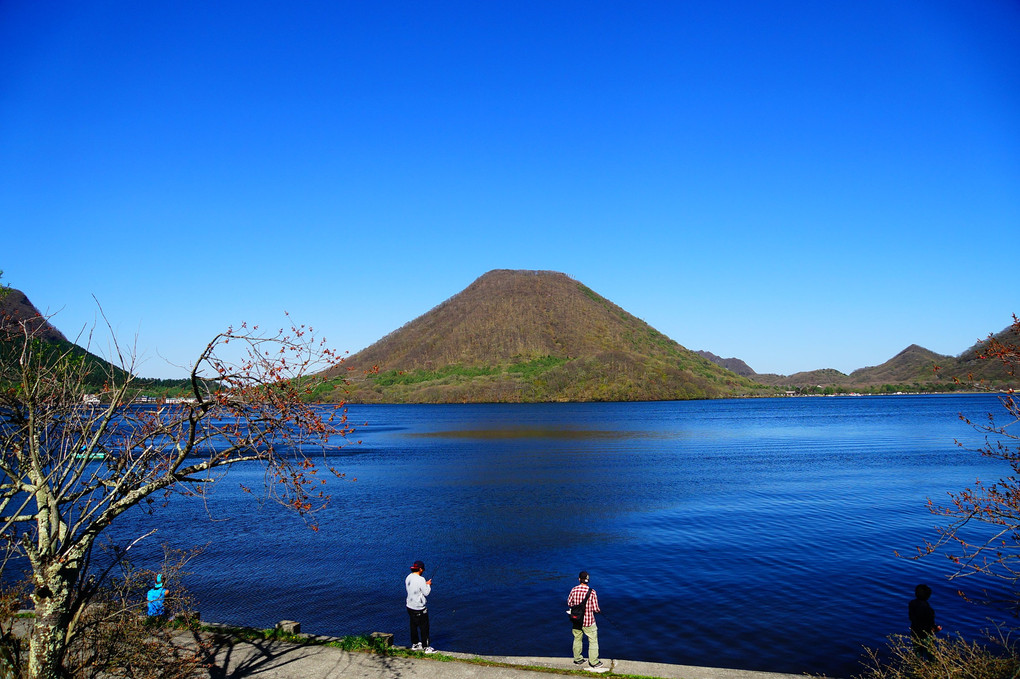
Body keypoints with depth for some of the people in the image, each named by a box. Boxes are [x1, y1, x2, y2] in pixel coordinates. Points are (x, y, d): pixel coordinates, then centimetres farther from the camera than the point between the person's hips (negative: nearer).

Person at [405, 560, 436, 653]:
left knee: (413, 626, 19)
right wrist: (428, 585, 1)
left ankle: (415, 644, 30)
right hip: (420, 609, -8)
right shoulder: (420, 579, -22)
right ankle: (426, 647, 10)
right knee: (424, 628, 3)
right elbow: (426, 593, -18)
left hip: (410, 607, 8)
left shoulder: (408, 578, 1)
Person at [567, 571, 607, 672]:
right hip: (588, 621, -4)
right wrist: (599, 610, 9)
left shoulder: (574, 590, -9)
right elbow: (595, 609, -13)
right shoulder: (592, 592, -18)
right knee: (593, 641, 8)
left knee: (577, 639, 19)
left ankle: (577, 659, 31)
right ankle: (594, 663, 13)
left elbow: (569, 603, 3)